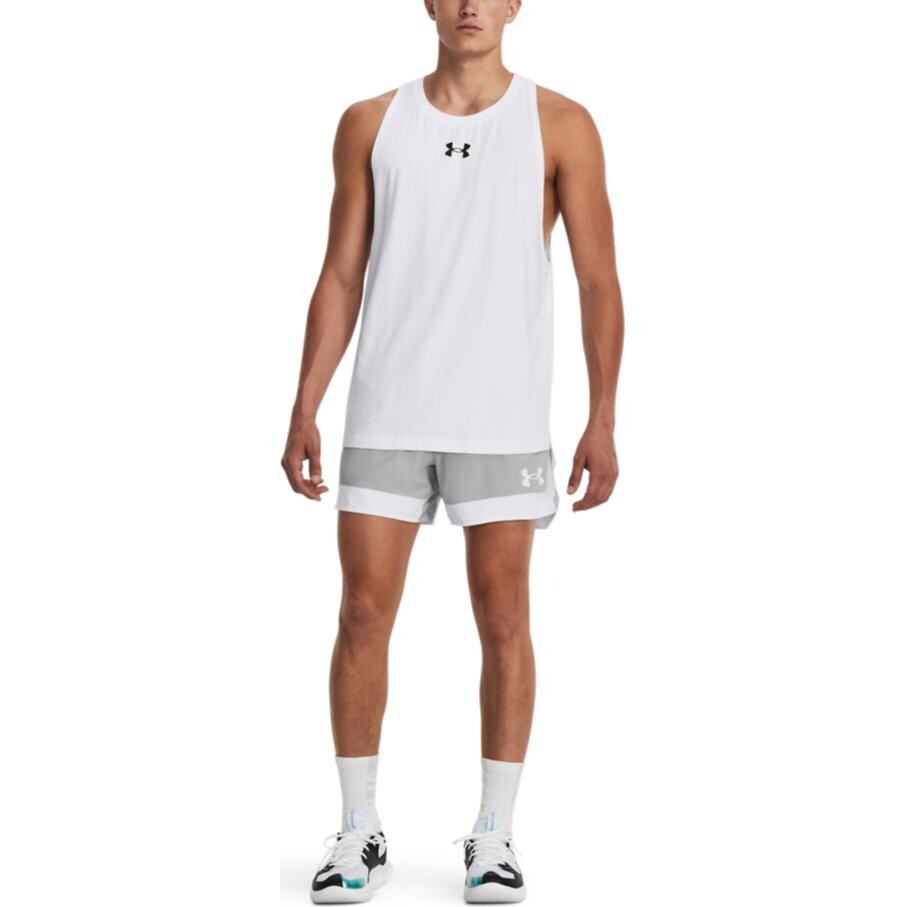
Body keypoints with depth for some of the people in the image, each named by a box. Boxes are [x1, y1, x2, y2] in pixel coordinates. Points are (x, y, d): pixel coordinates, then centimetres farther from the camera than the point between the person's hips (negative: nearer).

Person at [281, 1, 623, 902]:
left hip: (504, 419, -2)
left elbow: (599, 281, -1)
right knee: (363, 614, 1)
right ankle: (359, 832, 15)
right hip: (385, 414, 2)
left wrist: (601, 423, -8)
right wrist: (304, 412, 2)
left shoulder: (558, 124, 1)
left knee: (501, 617, 2)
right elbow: (341, 277, 8)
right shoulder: (371, 124, 8)